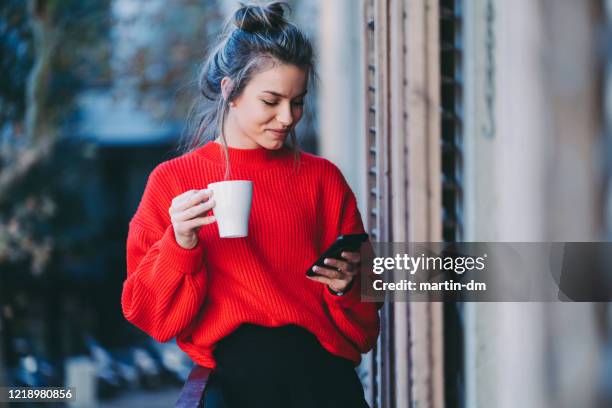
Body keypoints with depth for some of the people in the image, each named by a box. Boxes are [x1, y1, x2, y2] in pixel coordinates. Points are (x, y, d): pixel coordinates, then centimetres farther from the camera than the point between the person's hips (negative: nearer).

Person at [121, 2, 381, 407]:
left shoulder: (322, 178, 17)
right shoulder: (173, 180, 12)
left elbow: (361, 320, 20)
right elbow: (152, 316, 7)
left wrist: (345, 286, -2)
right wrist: (180, 244, -9)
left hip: (319, 351, 1)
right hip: (234, 353, 0)